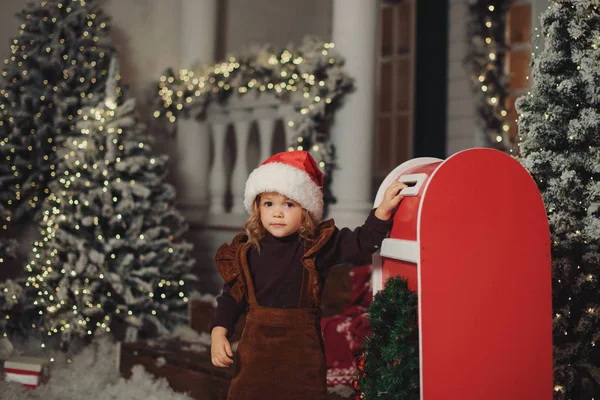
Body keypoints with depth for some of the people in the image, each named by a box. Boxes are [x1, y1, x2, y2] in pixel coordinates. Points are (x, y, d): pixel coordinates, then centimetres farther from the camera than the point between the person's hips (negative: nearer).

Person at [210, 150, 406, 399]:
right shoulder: (245, 250, -2)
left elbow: (362, 241, -10)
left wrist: (384, 209, -24)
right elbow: (231, 297, 4)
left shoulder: (318, 245, -6)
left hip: (302, 350, -1)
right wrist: (219, 333, -7)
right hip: (255, 348, 1)